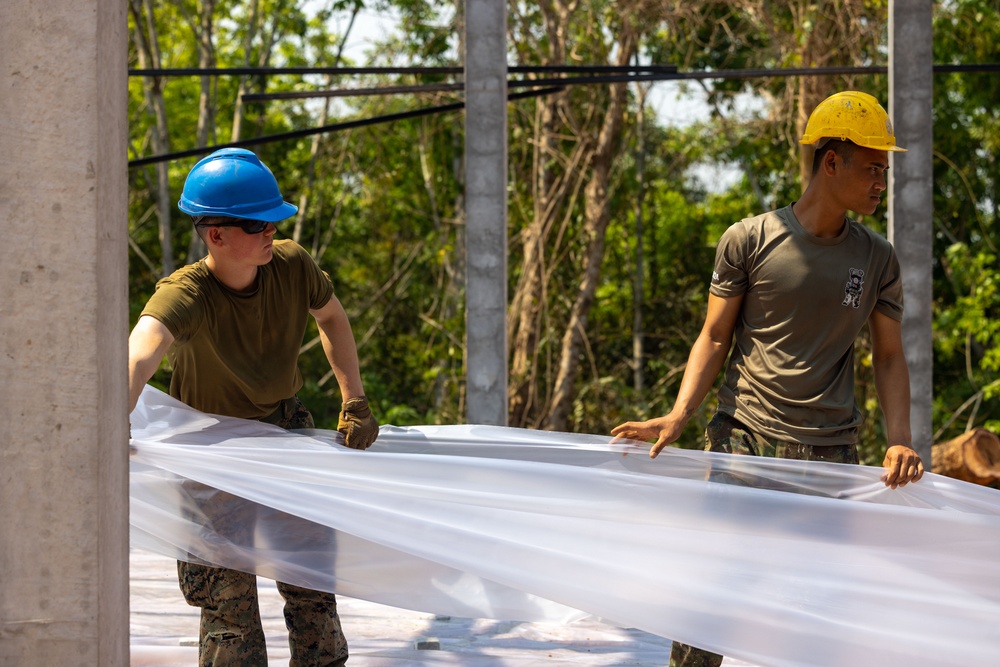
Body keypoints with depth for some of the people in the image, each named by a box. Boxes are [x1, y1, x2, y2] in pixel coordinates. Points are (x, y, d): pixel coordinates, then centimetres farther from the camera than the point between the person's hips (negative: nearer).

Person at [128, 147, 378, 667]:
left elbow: (332, 318, 6)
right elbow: (140, 356, -55)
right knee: (228, 590, -9)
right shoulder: (185, 295, -34)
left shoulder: (293, 265, -18)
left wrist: (354, 401, -1)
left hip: (285, 427, 4)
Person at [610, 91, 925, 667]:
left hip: (831, 452, 2)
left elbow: (889, 356, 11)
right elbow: (715, 338, 4)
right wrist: (679, 414, -10)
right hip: (744, 440, -2)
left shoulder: (878, 261, 9)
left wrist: (900, 440, -4)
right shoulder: (749, 241, 1)